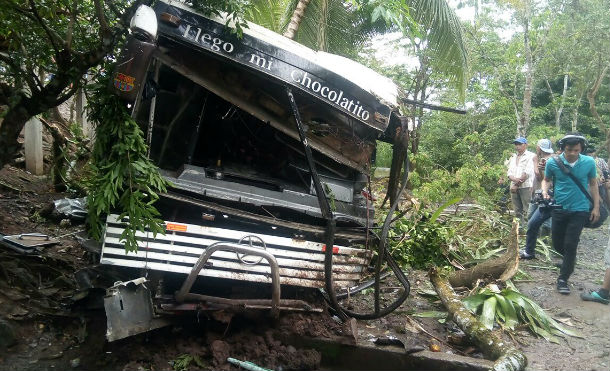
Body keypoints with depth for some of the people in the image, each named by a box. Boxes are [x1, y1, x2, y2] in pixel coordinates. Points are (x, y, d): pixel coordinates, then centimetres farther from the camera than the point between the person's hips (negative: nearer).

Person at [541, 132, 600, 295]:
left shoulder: (589, 162, -8)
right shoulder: (553, 163, -9)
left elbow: (593, 184, 4)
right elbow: (546, 180, 8)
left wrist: (596, 207, 3)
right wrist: (545, 192, -13)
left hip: (579, 210, -2)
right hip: (559, 209, 2)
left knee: (570, 245, -5)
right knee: (557, 244, 10)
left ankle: (563, 279, 7)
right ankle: (569, 259, 43)